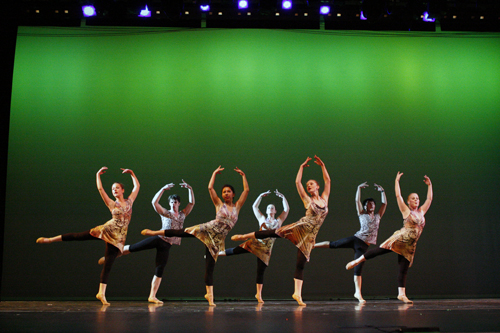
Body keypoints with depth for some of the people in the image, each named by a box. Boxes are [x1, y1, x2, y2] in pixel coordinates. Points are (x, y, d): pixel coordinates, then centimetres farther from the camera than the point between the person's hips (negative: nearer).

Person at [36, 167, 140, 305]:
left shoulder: (129, 201, 12)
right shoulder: (112, 204, 7)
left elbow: (137, 186, 17)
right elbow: (100, 188, 6)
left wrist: (132, 173, 17)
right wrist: (98, 174, 13)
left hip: (119, 237, 1)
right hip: (107, 230, 0)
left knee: (108, 264, -1)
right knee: (78, 236, -5)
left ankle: (101, 293, -2)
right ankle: (50, 239, 11)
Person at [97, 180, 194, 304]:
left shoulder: (183, 214, 15)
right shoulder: (165, 213, 7)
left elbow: (192, 203, 13)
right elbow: (154, 202, -5)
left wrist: (190, 189, 4)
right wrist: (163, 189, -6)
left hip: (166, 245, 2)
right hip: (158, 238, -2)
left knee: (159, 270, 0)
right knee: (132, 248, -7)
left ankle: (152, 296, 3)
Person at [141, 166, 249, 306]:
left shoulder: (237, 206, 12)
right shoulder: (219, 204, 8)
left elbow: (246, 190, 10)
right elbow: (210, 188, 2)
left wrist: (243, 175, 12)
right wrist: (215, 173, 11)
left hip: (217, 239, 1)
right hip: (208, 229, -1)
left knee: (210, 266, -3)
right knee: (180, 232, -14)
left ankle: (209, 294, -1)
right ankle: (154, 232, -1)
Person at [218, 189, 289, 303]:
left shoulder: (279, 221, 11)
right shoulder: (262, 219, 11)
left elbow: (287, 209, 11)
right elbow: (254, 206, 16)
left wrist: (283, 197, 9)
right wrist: (261, 196, 15)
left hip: (266, 249, 0)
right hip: (255, 243, 0)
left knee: (261, 271, 1)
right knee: (235, 250, -8)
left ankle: (259, 294, 10)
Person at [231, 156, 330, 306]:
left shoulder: (324, 198, 14)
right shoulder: (307, 200, 7)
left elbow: (327, 180, 14)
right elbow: (297, 182, 4)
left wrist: (322, 166, 11)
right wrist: (302, 167, 12)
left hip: (310, 236, 2)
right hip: (300, 228, -2)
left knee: (301, 264, -1)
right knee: (273, 233, -16)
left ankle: (297, 293, -2)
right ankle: (244, 236, -3)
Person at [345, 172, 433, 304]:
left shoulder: (421, 211, 17)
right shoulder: (406, 211, 5)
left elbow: (429, 199, 22)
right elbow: (398, 195, 0)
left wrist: (429, 185, 22)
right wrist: (397, 181, 4)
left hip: (410, 245, 4)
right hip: (400, 238, -4)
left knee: (403, 269, 3)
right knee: (381, 249, -21)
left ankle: (401, 294, 3)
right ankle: (357, 261, -13)